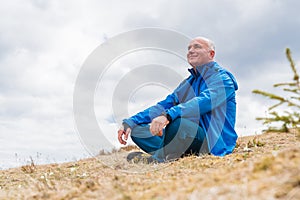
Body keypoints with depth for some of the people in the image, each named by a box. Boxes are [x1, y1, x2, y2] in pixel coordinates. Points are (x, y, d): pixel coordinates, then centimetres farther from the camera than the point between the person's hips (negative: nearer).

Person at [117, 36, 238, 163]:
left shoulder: (222, 78, -4)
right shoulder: (187, 83, 22)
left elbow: (204, 101, -24)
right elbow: (163, 106, 19)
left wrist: (168, 116, -40)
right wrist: (130, 123, 5)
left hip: (214, 144, -8)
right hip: (188, 138, 8)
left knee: (179, 121, -37)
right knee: (137, 130, 0)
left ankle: (158, 158, -16)